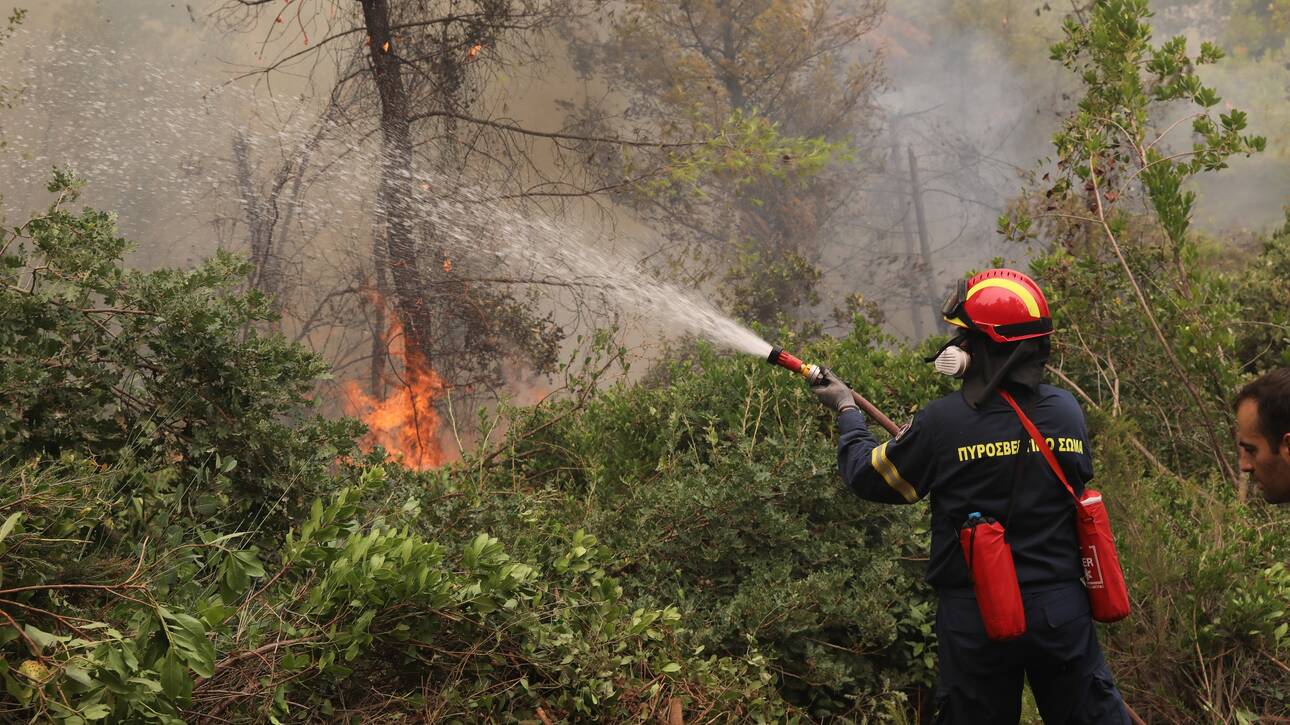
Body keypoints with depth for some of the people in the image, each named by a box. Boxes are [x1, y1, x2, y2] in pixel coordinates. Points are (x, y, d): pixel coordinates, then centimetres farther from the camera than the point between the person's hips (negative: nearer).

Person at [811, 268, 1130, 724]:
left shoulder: (944, 422, -15)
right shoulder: (1067, 411, -3)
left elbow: (870, 477, -2)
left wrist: (846, 410, 17)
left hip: (976, 618, -2)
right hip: (1061, 610, 2)